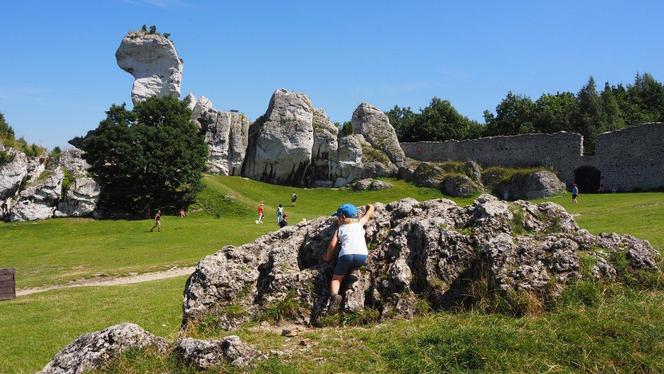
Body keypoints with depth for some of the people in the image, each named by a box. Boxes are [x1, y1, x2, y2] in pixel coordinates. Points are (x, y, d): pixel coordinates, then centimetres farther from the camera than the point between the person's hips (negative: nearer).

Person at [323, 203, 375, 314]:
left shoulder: (339, 229, 24)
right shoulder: (359, 223, 28)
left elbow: (332, 244, 14)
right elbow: (371, 210, 42)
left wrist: (327, 258, 27)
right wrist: (370, 207, 64)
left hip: (346, 254, -1)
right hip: (361, 255, 1)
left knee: (336, 278, 9)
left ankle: (334, 295, -19)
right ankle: (356, 267, 9)